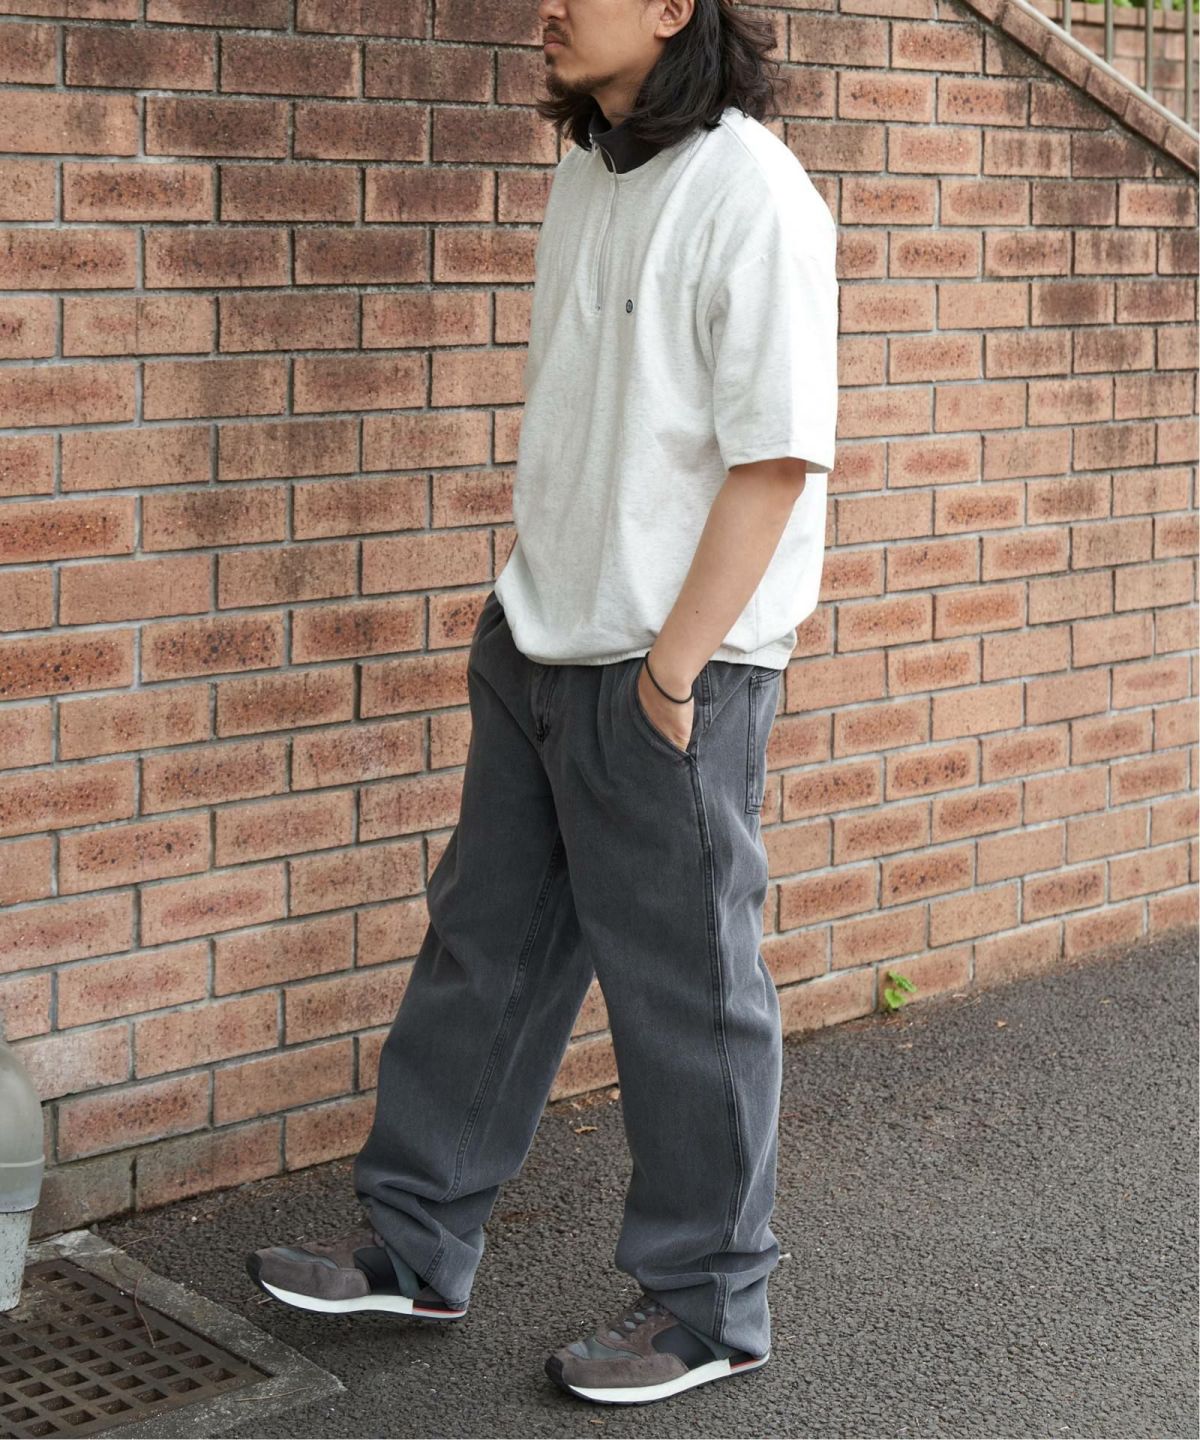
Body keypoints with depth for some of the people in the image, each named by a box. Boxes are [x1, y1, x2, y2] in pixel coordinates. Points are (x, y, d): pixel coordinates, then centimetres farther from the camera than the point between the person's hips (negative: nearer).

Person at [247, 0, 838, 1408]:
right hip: (538, 644, 8)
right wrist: (523, 596, 14)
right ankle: (414, 1248, 32)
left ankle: (708, 1307, 22)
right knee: (482, 946, 16)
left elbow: (775, 457, -19)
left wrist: (671, 664, -18)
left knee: (685, 990, 4)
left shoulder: (749, 193, -16)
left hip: (671, 669, -8)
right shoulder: (580, 176, 10)